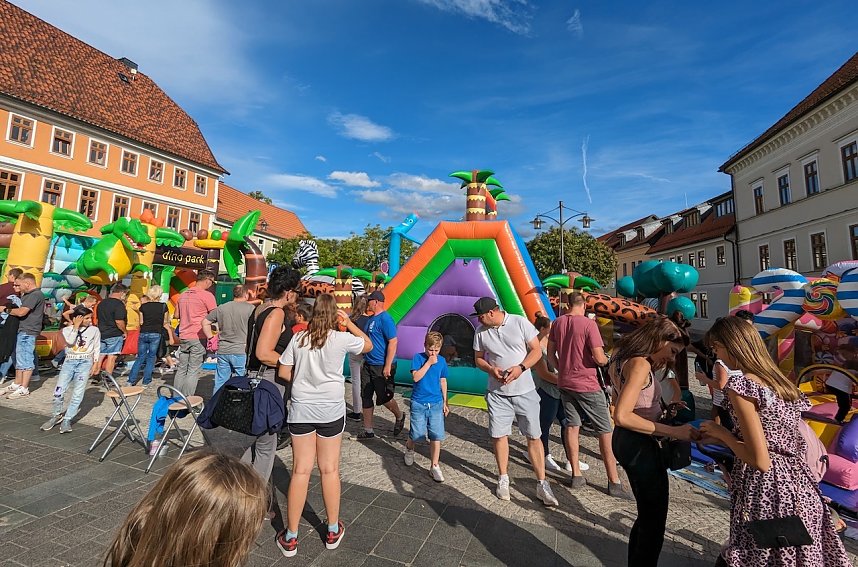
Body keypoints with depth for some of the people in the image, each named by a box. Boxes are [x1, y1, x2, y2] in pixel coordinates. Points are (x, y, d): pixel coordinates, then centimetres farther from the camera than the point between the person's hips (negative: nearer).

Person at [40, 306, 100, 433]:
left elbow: (97, 348, 8)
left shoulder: (94, 330, 5)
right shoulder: (67, 329, 7)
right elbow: (70, 342, -12)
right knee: (59, 391, -1)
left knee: (78, 393, -6)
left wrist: (96, 362, 0)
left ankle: (67, 420, 5)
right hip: (69, 361, 2)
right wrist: (76, 327, -9)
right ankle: (56, 415, 24)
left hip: (85, 362, -1)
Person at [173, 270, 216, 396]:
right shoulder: (207, 295, -10)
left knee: (181, 369, 13)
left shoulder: (183, 294, 14)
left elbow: (178, 315, 25)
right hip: (198, 338, -7)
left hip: (183, 337, 7)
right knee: (193, 371, -3)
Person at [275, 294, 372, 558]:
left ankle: (290, 538, 21)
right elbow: (368, 345, 7)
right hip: (331, 410, -1)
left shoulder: (298, 338, -3)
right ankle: (333, 531, 28)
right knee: (330, 470, 12)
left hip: (301, 409, 2)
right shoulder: (341, 338, -10)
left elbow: (284, 373, 1)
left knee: (301, 471, 10)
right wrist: (350, 323, 9)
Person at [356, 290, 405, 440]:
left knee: (383, 398, 3)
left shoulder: (385, 319, -18)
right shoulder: (371, 318, 11)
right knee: (366, 397, 11)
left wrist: (388, 366, -24)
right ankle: (368, 431, 22)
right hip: (368, 365, 9)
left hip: (382, 366, -9)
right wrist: (365, 361, 20)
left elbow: (393, 342, -23)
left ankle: (399, 416, 32)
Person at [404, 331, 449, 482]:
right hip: (418, 403, -2)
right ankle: (409, 448, 40)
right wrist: (429, 363, -21)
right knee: (417, 434, 6)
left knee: (436, 436, 2)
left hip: (436, 404, 3)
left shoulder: (442, 361, 2)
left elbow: (443, 381, 11)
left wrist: (445, 402, 13)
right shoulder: (418, 357, -8)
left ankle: (434, 466, 16)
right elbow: (416, 377, -18)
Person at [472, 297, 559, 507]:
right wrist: (491, 369, -14)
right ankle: (503, 479, 29)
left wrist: (520, 367, -22)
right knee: (499, 435, 9)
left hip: (525, 391, -2)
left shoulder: (520, 323, -11)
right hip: (497, 393, 2)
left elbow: (536, 350, -6)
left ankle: (542, 484, 19)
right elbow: (478, 359, 7)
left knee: (534, 436, 4)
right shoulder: (481, 331, -3)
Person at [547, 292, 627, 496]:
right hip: (587, 384, -5)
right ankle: (614, 482, 13)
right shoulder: (588, 324, -16)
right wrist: (607, 360, 3)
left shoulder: (557, 322, 1)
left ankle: (576, 475, 22)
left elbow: (550, 354, 6)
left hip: (565, 383, 6)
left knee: (572, 426, 14)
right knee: (605, 430, 6)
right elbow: (599, 358, -19)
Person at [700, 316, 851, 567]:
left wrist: (721, 433, -5)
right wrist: (722, 438, 15)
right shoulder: (781, 380, 7)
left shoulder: (740, 384, -19)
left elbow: (760, 461, -19)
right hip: (800, 489, 9)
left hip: (767, 494, -8)